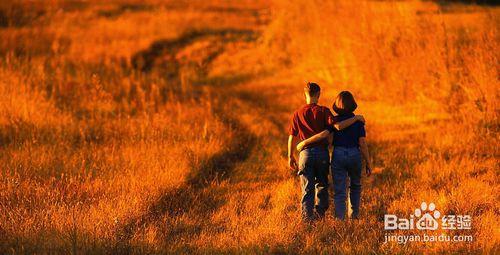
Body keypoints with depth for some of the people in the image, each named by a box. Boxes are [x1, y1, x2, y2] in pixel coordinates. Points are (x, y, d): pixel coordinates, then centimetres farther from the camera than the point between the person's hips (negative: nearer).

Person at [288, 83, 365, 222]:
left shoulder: (298, 113, 1)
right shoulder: (323, 111, -5)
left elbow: (292, 137, 3)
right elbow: (338, 126, -17)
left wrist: (290, 157, 13)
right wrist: (356, 118, -6)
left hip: (306, 153, 1)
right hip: (322, 152, -1)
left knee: (307, 188, 2)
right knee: (322, 185, 17)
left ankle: (307, 217, -7)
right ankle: (319, 212, 12)